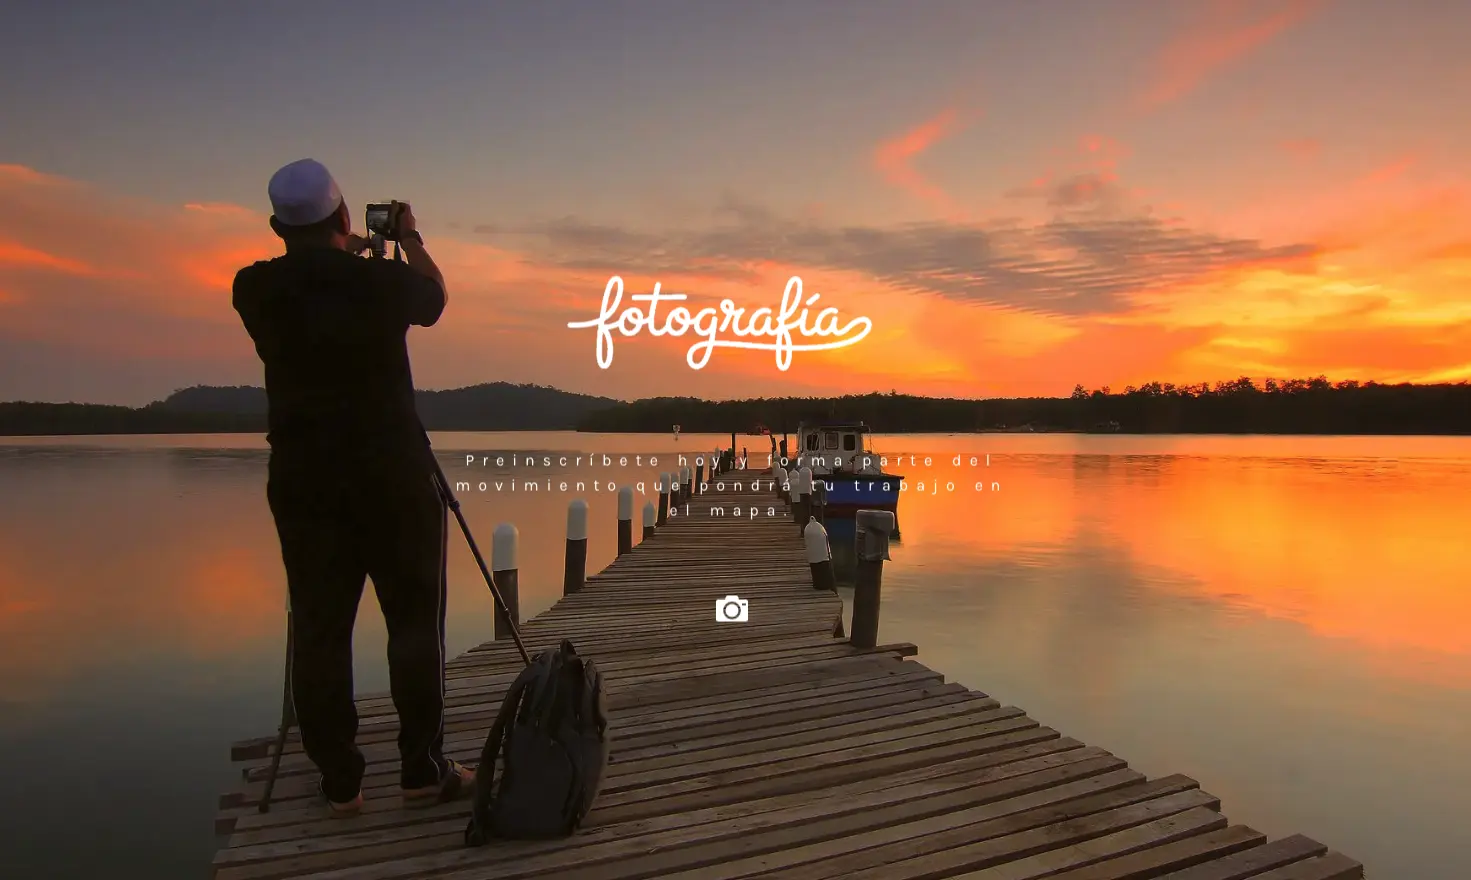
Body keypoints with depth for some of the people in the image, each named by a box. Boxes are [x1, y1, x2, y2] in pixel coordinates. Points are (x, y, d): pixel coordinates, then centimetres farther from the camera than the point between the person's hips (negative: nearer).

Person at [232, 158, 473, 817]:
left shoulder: (256, 290, -1)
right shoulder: (384, 280, -7)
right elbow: (435, 299, 16)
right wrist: (410, 239, 31)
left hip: (303, 479, 3)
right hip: (394, 474, -2)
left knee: (319, 628, 7)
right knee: (415, 621, 5)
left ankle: (339, 780, 14)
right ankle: (423, 770, 10)